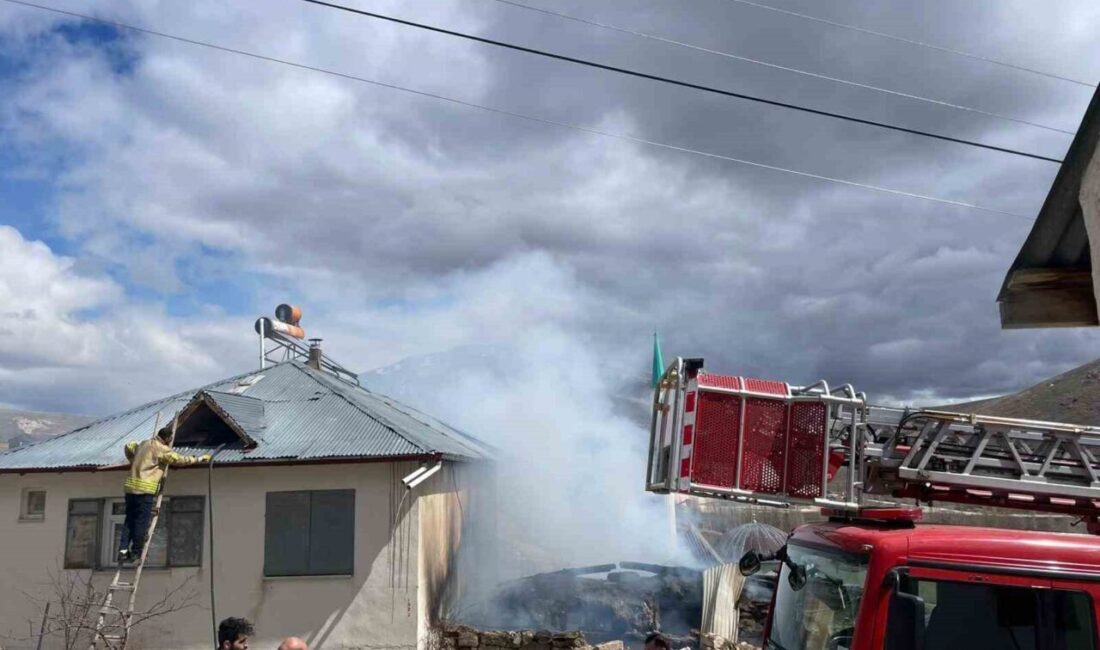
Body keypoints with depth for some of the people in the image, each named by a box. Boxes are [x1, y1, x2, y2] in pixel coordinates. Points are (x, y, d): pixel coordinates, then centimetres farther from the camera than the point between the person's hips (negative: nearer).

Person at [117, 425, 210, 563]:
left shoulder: (143, 444, 18)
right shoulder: (161, 449, -6)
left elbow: (128, 447, 32)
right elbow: (178, 459, -5)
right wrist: (198, 459, 5)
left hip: (130, 486, 8)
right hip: (145, 488, -8)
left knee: (129, 520, 10)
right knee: (141, 521, -1)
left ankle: (123, 550, 3)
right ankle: (136, 552, 3)